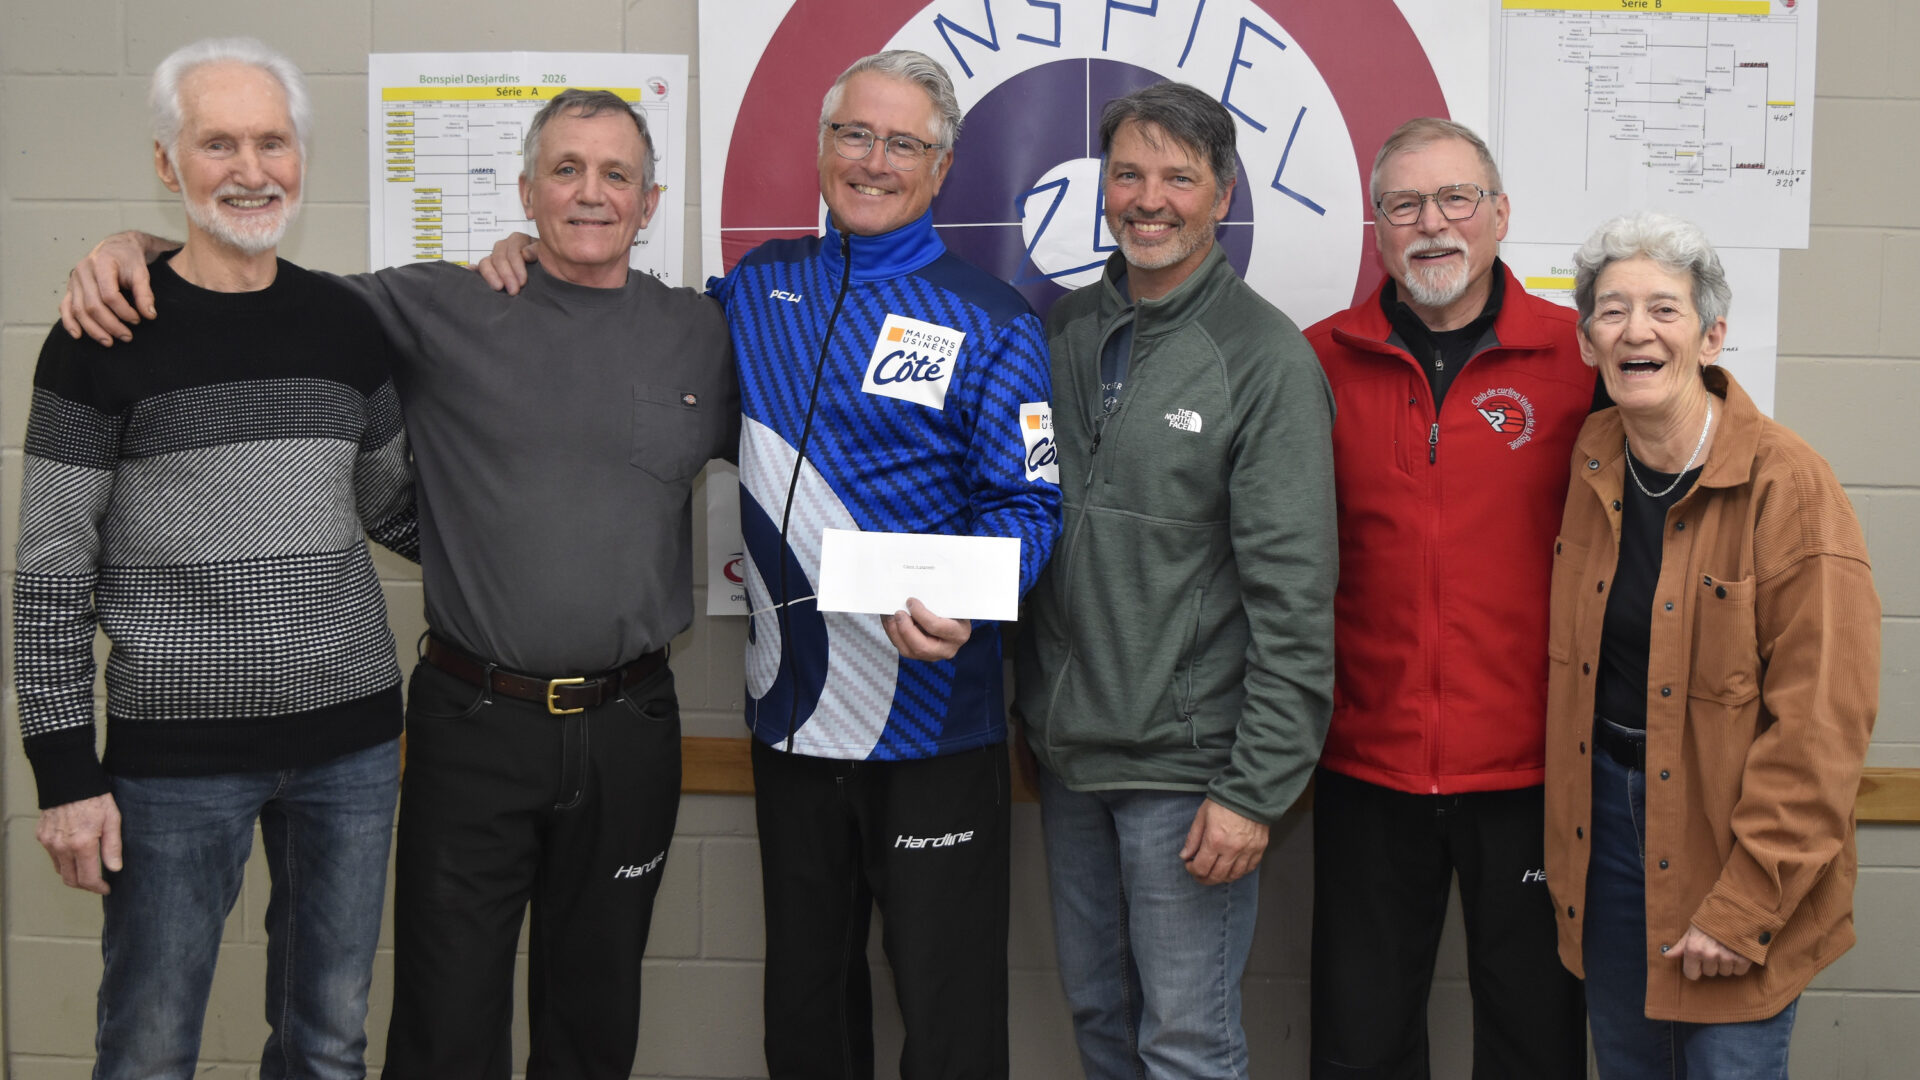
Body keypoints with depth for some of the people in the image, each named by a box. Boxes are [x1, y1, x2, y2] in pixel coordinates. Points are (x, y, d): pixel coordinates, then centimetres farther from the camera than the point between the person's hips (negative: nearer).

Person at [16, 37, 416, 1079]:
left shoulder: (348, 325, 5)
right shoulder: (104, 337, -6)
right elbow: (50, 573, -6)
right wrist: (64, 769, -8)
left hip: (348, 737, 4)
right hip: (176, 754, -3)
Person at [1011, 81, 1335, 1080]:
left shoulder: (1267, 359, -10)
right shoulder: (1062, 332, 7)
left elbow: (1294, 601, -13)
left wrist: (1256, 789, -16)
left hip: (1182, 769, -5)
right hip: (1065, 750, 6)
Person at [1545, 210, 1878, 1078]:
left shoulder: (1787, 486, -16)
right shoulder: (1590, 462, 1)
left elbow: (1820, 722, -17)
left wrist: (1745, 905, -17)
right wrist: (1567, 830, 6)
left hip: (1728, 835, -5)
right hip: (1607, 819, 5)